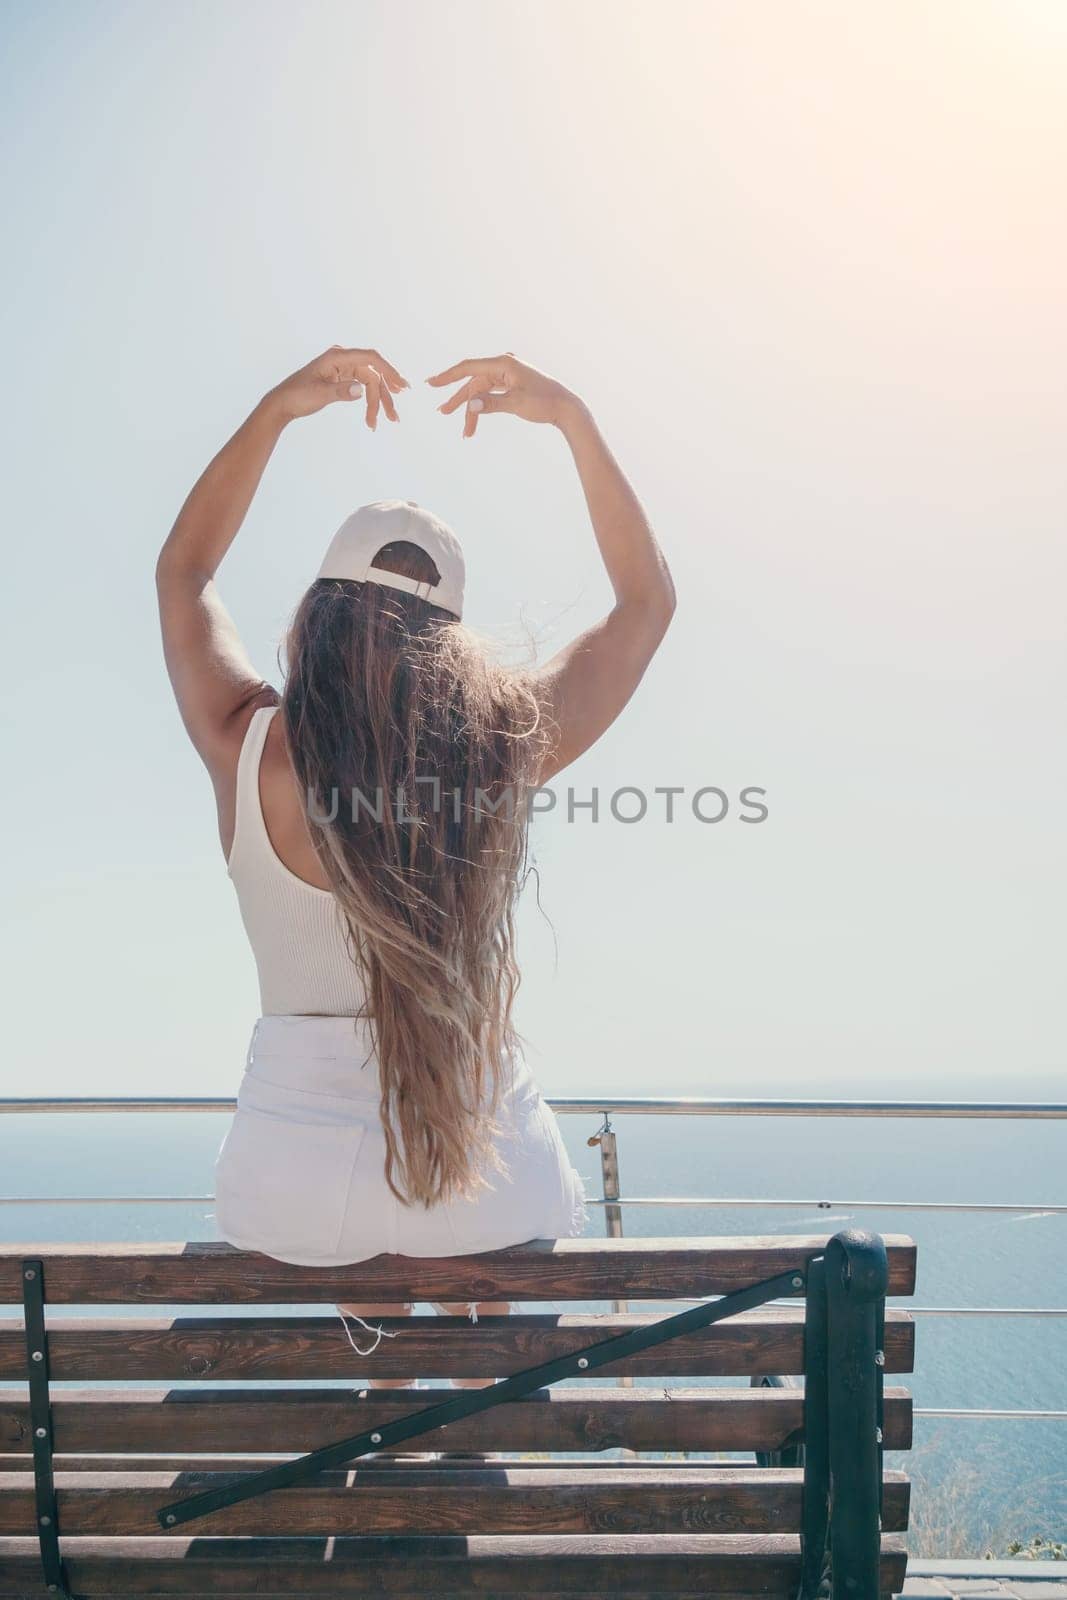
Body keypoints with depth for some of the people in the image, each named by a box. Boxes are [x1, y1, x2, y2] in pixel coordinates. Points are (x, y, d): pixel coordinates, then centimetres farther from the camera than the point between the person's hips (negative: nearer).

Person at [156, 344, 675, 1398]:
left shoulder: (247, 750, -11)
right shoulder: (502, 748, -13)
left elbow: (182, 571, 10)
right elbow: (647, 601, 5)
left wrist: (278, 409, 7)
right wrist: (570, 419, 3)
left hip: (292, 1184, 1)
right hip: (480, 1181, -1)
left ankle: (386, 1374, 53)